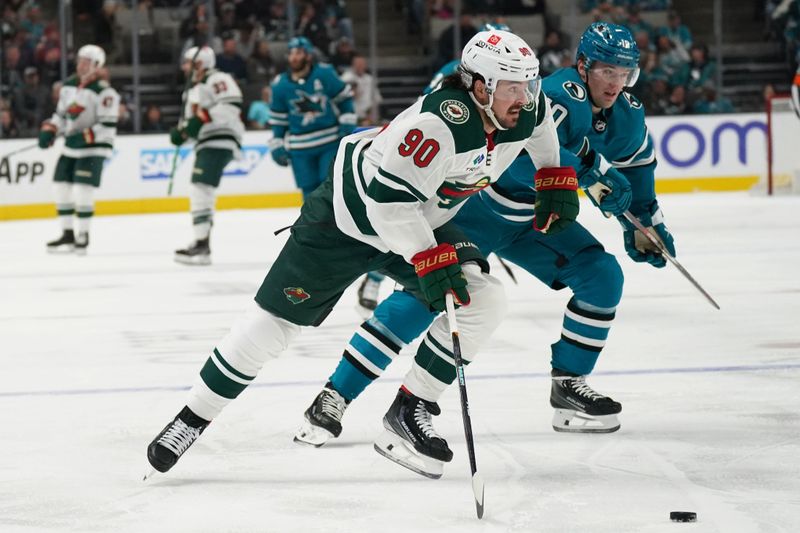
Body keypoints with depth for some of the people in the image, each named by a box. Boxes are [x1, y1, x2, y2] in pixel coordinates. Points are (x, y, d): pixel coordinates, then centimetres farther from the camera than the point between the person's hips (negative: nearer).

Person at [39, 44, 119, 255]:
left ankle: (83, 236, -2)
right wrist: (49, 130, 2)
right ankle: (67, 235, 16)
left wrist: (85, 136, -27)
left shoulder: (104, 92, -16)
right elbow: (61, 113, 18)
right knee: (62, 188, 5)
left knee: (82, 190, -15)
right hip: (71, 147, 8)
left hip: (94, 148, -8)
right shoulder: (68, 85, 8)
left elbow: (107, 127, -18)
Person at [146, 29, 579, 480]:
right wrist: (429, 261, -36)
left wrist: (556, 181, 11)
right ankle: (192, 418, 11)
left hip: (421, 220, 7)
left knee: (483, 301, -13)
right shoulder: (441, 121, -36)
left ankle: (410, 411, -3)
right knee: (278, 318, -3)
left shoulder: (525, 109, -12)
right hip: (352, 212, -7)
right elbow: (389, 197, -35)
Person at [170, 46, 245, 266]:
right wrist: (180, 131, 8)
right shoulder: (194, 90, 26)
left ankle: (202, 246, -22)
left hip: (220, 143, -11)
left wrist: (203, 118, -23)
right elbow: (192, 121, 29)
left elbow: (231, 105, -21)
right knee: (200, 192, 14)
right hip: (205, 145, 11)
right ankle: (201, 242, 21)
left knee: (201, 189, -18)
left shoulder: (217, 80, -5)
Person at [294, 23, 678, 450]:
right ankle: (335, 397, -15)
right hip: (477, 209, -8)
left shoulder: (627, 116, -2)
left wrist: (645, 222, 14)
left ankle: (568, 385, 8)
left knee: (603, 276, -3)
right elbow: (527, 152, -47)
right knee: (426, 292, -19)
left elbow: (635, 164, 19)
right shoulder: (562, 96, -29)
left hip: (532, 220, 8)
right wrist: (591, 172, -50)